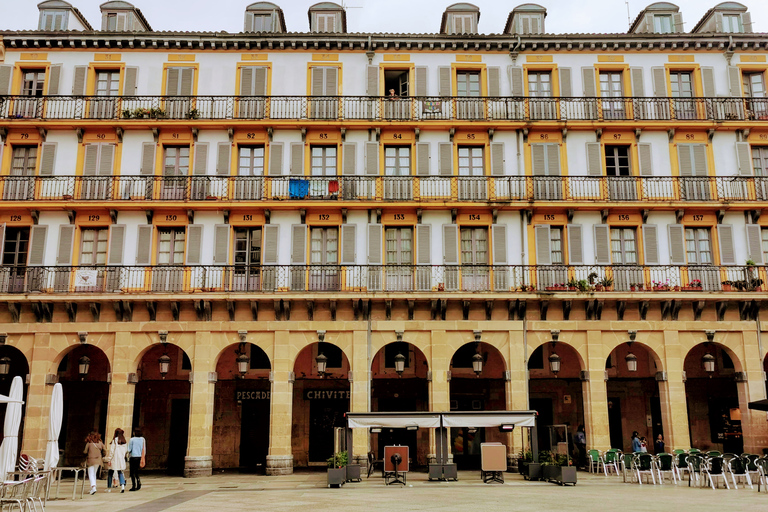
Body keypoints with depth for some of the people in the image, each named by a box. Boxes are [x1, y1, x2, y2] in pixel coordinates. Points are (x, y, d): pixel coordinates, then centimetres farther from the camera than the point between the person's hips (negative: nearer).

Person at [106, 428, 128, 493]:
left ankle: (109, 488, 12)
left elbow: (112, 450, -12)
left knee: (110, 473, 8)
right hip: (122, 460, 5)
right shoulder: (124, 441, 5)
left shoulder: (115, 440, -11)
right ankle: (122, 485, -8)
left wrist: (109, 459, -8)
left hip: (114, 459, -5)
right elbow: (126, 450, 9)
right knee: (120, 472, 12)